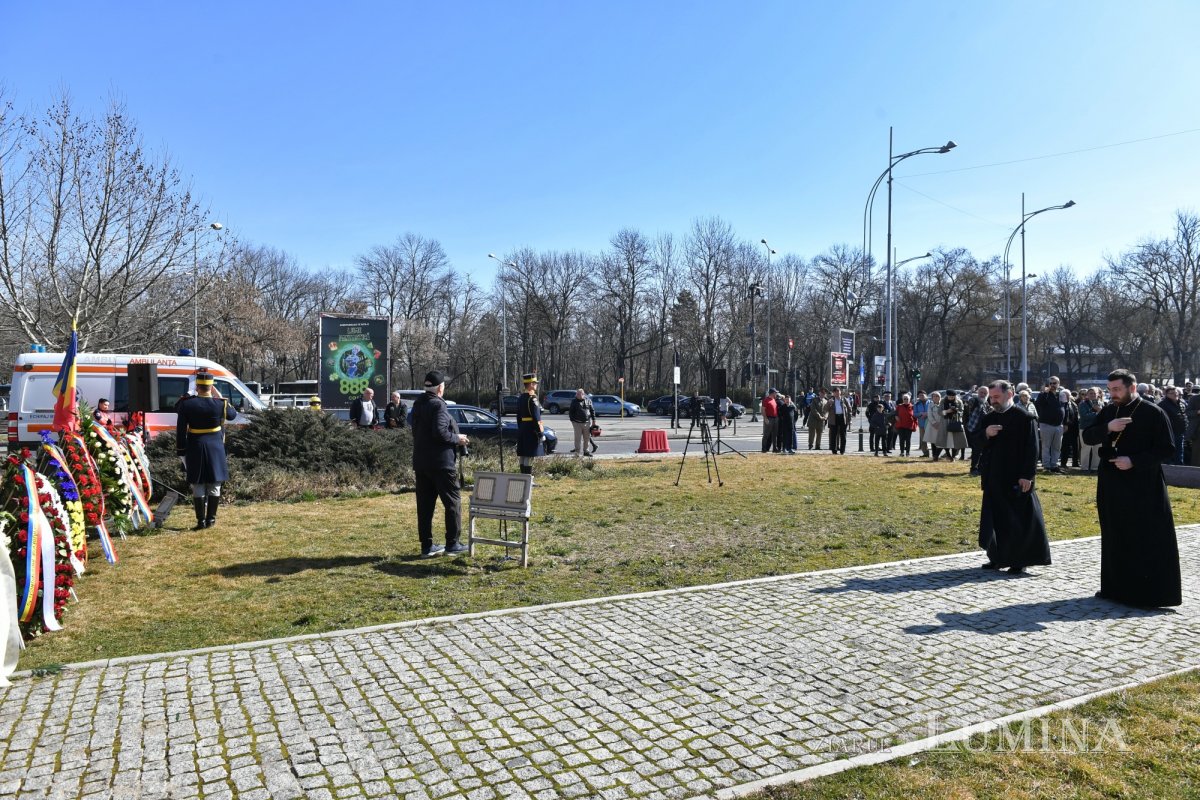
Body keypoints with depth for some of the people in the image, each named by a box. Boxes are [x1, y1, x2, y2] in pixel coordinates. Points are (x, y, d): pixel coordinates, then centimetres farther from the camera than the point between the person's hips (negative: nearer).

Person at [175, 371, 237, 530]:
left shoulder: (186, 404, -6)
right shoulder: (220, 404, -9)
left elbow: (180, 431, -4)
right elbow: (233, 414, 14)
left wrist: (181, 452, 5)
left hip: (195, 450, 0)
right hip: (215, 450, 0)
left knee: (198, 487, 6)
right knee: (214, 486, 8)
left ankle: (201, 521, 7)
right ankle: (211, 519, 11)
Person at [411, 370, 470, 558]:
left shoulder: (418, 403, 11)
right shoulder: (438, 404, -15)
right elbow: (440, 432, -24)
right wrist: (457, 439, -9)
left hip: (421, 462, 8)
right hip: (440, 462, -8)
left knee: (424, 505, 9)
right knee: (452, 502, 4)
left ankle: (427, 546, 13)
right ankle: (452, 544, 8)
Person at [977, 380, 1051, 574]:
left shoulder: (1024, 418, -8)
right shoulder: (988, 418, 9)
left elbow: (1031, 449, -10)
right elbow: (978, 445, 9)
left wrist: (1026, 476, -15)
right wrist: (986, 434, -12)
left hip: (1016, 479, -6)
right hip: (993, 479, 6)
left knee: (1019, 521, 2)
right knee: (995, 520, 10)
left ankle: (1020, 560, 11)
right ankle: (997, 557, 20)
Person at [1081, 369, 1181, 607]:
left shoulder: (1153, 413, -9)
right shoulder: (1108, 411, 7)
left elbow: (1168, 451, -10)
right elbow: (1087, 436, 2)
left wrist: (1134, 461, -20)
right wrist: (1107, 428, -16)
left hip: (1144, 489, -5)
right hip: (1111, 487, 6)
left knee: (1148, 542, -1)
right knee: (1115, 540, 12)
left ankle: (1151, 593, 7)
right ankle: (1116, 588, 21)